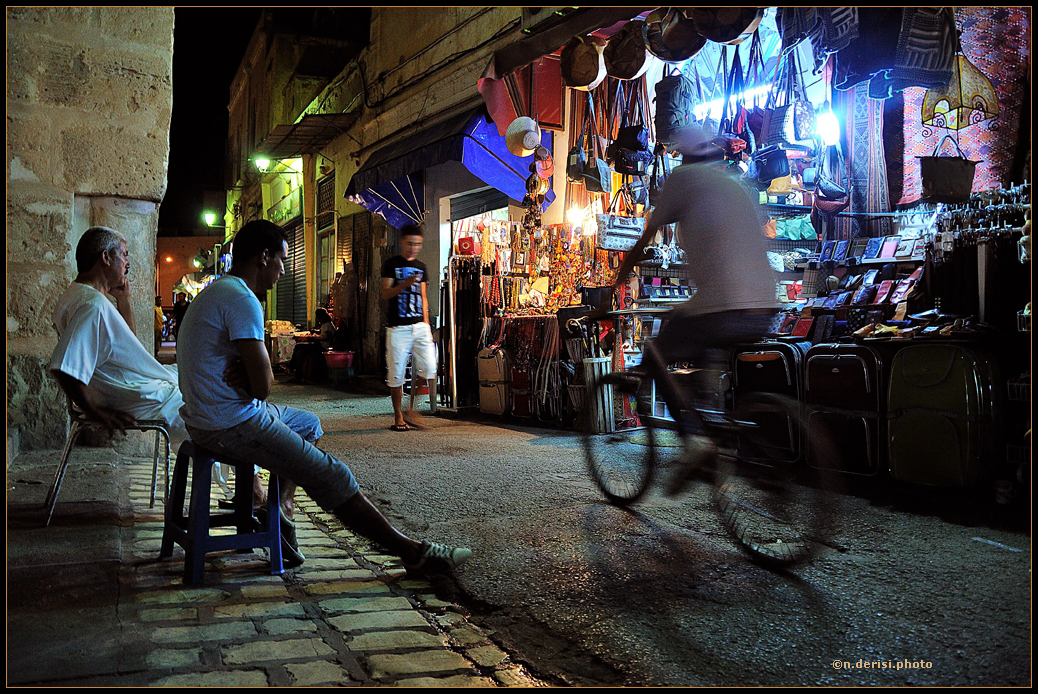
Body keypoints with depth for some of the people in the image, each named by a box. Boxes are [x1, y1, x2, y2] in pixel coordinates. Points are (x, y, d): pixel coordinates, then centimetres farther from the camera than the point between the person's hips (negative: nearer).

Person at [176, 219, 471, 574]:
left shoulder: (216, 292, 14)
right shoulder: (242, 299, -20)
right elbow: (263, 386, -23)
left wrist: (246, 373, -10)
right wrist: (251, 377, -1)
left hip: (208, 416, 11)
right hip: (233, 425, -11)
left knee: (310, 424, 25)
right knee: (329, 475, -10)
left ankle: (277, 512, 15)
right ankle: (413, 552, -5)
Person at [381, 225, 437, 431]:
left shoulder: (421, 267, 16)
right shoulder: (391, 265, 2)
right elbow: (385, 294, -5)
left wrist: (426, 324, 14)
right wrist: (405, 284, -21)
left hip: (420, 326, 4)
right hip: (398, 327, -4)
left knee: (429, 369, -9)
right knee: (397, 374, 0)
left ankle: (411, 409, 5)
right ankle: (398, 417, 12)